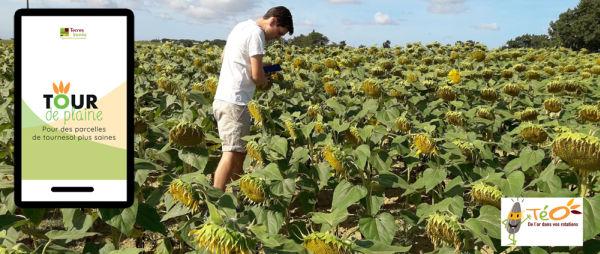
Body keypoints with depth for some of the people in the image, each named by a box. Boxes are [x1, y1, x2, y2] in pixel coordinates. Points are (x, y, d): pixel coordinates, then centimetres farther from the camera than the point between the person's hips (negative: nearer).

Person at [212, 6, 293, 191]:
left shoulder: (241, 26, 16)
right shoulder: (256, 33, -11)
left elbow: (224, 57, 28)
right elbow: (257, 76, -15)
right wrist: (266, 84, 7)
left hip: (223, 98, 10)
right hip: (234, 102, -10)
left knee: (239, 151, 14)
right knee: (233, 153, -13)